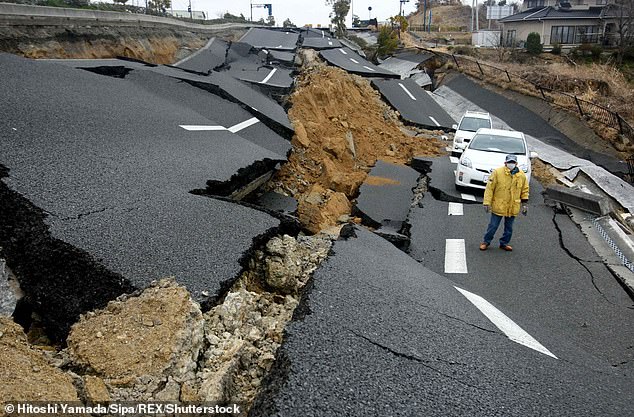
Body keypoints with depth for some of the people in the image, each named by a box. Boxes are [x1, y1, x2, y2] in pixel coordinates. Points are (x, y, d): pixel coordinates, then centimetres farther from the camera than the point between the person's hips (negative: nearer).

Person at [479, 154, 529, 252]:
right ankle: (486, 241, 23)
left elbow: (525, 190, 11)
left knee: (509, 228, 14)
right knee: (493, 226, 5)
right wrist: (487, 203, -12)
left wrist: (524, 204, 9)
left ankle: (504, 243, 31)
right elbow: (490, 188, -9)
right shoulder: (497, 172, -11)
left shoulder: (521, 175, 0)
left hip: (513, 208, 3)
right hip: (498, 206, -3)